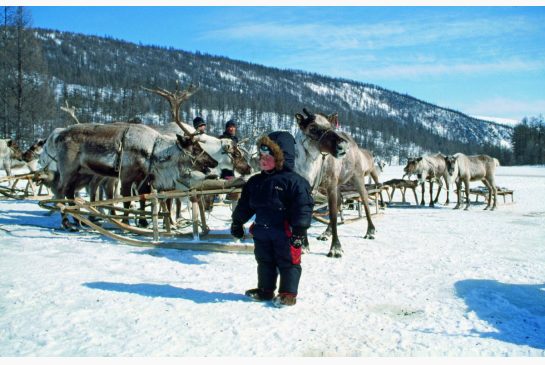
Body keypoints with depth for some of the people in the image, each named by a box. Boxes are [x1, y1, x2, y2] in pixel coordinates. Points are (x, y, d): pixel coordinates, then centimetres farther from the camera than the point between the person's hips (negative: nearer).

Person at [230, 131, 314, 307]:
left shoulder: (294, 181, -15)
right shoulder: (255, 181, 6)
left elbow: (303, 207, -19)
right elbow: (245, 204, 14)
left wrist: (300, 229, -23)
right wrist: (237, 222, 15)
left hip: (285, 231, -6)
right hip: (262, 230, 7)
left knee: (288, 262, 6)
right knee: (264, 261, 17)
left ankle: (288, 293, 17)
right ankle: (265, 289, 32)